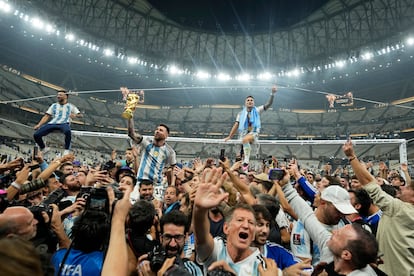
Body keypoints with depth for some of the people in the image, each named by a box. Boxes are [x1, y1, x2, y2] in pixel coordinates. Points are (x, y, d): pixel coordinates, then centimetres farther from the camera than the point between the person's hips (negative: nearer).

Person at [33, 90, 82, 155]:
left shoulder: (71, 106, 19)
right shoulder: (54, 105, 27)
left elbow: (79, 115, 13)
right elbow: (47, 116, 21)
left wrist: (75, 115, -12)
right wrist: (39, 125, 7)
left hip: (64, 123, -4)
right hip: (52, 123, 4)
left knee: (68, 131, -42)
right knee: (36, 135, -17)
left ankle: (67, 150, -23)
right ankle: (43, 148, 11)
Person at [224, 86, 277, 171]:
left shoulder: (257, 110, 9)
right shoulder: (241, 113, 14)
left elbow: (269, 104, 0)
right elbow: (236, 125, 14)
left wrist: (272, 94, -14)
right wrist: (229, 136, 9)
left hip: (254, 133, -4)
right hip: (243, 133, 4)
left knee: (245, 139, -37)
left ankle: (246, 161, -31)